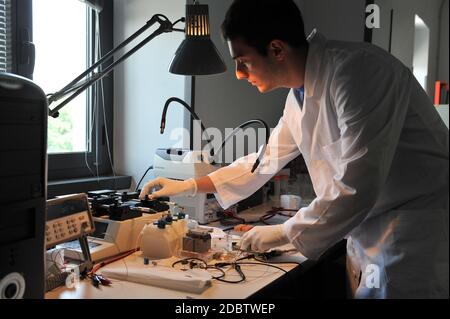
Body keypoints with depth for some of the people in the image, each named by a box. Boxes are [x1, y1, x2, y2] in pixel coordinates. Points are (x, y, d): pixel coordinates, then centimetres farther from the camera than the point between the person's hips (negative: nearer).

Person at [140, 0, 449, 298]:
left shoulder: (356, 69, -23)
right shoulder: (300, 96, 4)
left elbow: (357, 187, -27)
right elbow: (265, 161, 16)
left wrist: (285, 232, -14)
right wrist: (189, 185, 15)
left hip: (420, 229, -7)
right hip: (368, 233, 7)